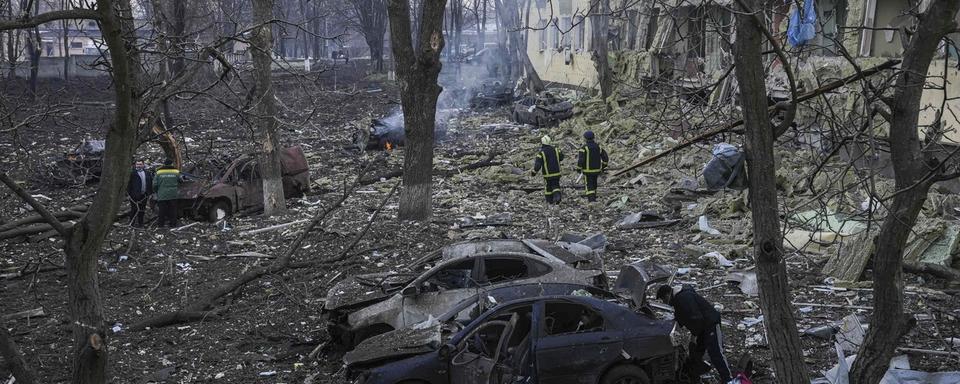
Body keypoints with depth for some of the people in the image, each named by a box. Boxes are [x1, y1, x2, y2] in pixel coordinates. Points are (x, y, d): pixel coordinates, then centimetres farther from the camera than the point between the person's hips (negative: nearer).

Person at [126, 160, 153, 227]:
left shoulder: (148, 173, 10)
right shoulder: (132, 173, -3)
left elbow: (150, 183, 13)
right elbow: (129, 184, -5)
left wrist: (150, 193, 8)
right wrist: (128, 193, -10)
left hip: (143, 194, 4)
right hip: (134, 195, -4)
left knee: (142, 209, 10)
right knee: (134, 209, 0)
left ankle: (140, 222, 19)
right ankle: (132, 222, 8)